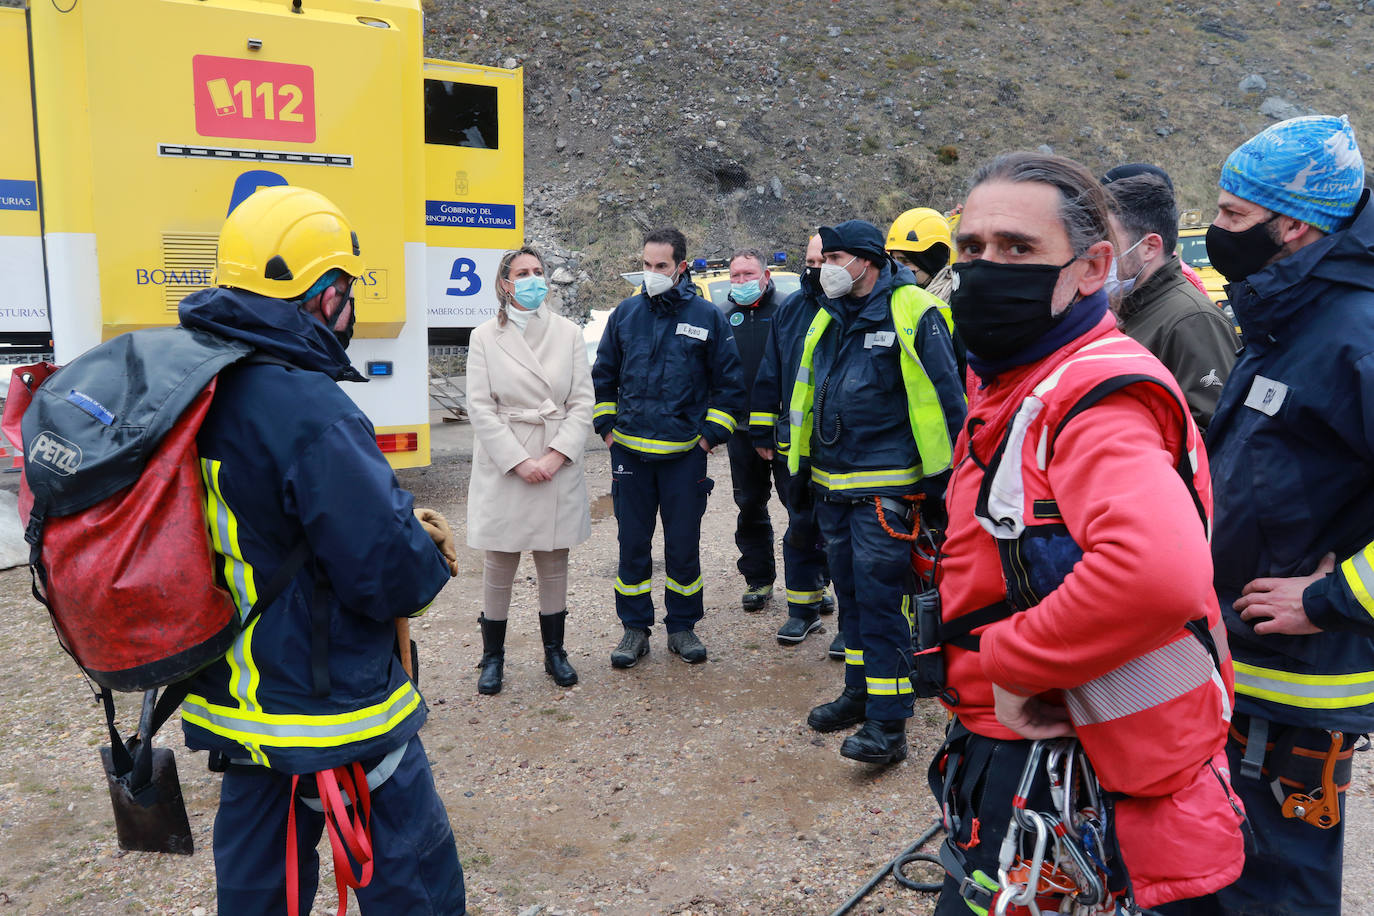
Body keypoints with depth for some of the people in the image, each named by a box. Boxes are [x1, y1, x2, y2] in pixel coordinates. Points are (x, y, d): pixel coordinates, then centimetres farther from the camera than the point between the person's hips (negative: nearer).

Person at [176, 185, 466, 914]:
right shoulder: (310, 414, -27)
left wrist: (400, 522, 1)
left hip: (240, 698, 9)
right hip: (331, 716, -8)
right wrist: (432, 559, -4)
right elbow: (387, 572, -26)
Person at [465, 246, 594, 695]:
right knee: (498, 565, 4)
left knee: (554, 562, 9)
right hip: (502, 466, -1)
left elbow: (582, 402, 1)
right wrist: (519, 462, -12)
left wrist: (554, 457, -11)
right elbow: (481, 408, -4)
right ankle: (492, 657, 18)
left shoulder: (568, 333, 5)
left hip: (558, 466, 2)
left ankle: (554, 650, 24)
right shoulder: (485, 337, 1)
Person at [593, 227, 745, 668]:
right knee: (632, 544, 7)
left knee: (684, 544, 7)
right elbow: (603, 376, 14)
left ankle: (682, 626, 22)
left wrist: (711, 434, -2)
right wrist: (607, 427, 6)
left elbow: (729, 383, 4)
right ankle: (635, 628, 20)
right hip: (630, 450, 2)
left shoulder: (707, 316, -1)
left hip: (685, 453, -1)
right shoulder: (625, 313, 5)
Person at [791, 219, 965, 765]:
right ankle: (860, 692, 31)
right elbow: (805, 392, 22)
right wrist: (800, 457, 21)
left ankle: (887, 724, 1)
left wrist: (942, 482, -10)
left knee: (881, 599, -6)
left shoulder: (911, 312, -10)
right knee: (851, 593, 16)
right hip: (832, 482, 7)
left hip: (885, 488, -7)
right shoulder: (828, 317, 12)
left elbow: (945, 397, -10)